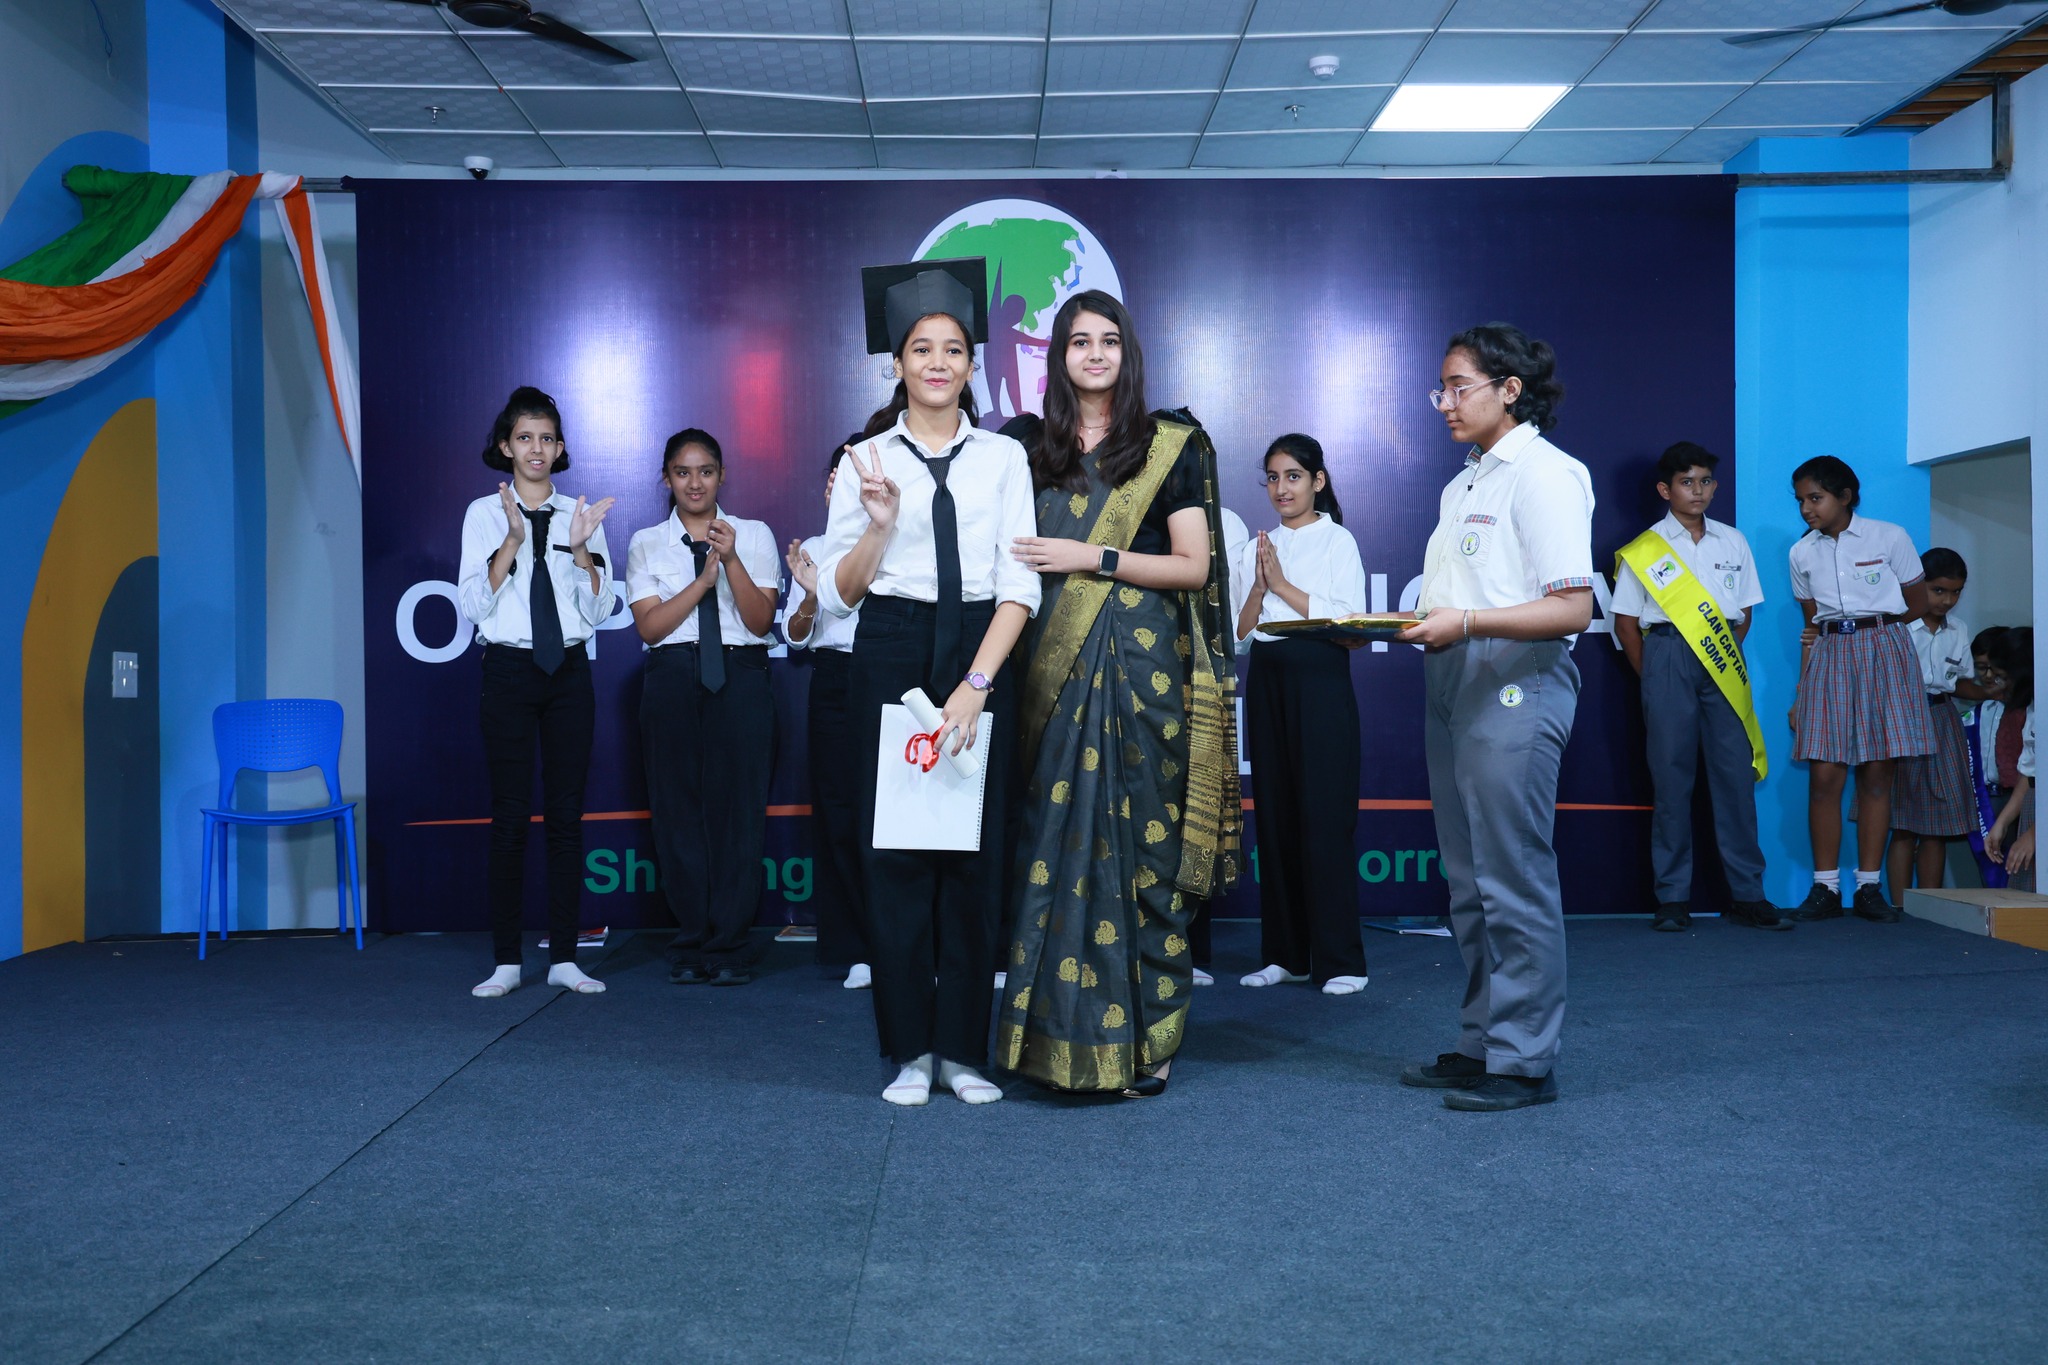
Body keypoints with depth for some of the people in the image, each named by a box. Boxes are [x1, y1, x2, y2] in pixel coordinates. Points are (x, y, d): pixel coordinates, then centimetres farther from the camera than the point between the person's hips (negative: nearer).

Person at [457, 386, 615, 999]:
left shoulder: (580, 513, 9)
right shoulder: (485, 513, 3)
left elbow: (599, 609, 3)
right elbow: (474, 605, -6)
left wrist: (581, 547, -11)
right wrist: (512, 541, -17)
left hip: (569, 671, 2)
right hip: (509, 669, -2)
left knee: (567, 814, 3)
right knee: (510, 816, -1)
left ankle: (563, 957, 9)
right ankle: (506, 960, 6)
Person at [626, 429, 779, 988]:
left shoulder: (754, 535, 10)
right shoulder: (647, 543, 11)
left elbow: (761, 619, -1)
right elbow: (649, 625, -1)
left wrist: (731, 560, -14)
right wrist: (704, 577, -10)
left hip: (741, 677, -1)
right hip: (672, 680, 1)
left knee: (738, 807, -3)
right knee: (678, 810, 2)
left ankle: (729, 947, 4)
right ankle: (691, 946, 11)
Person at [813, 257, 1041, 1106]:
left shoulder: (1004, 457, 6)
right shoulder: (867, 459, 5)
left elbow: (1020, 586, -1)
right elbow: (837, 592, 2)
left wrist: (975, 686, -12)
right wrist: (879, 525, -15)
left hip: (980, 658, 0)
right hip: (891, 660, 0)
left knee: (975, 850, 3)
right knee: (895, 851, 2)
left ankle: (963, 1048, 15)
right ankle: (909, 1050, 13)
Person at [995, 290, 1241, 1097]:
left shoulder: (1170, 447, 4)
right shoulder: (1033, 450, 14)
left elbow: (1194, 566, -2)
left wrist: (1094, 559, -10)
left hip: (1144, 667, -3)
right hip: (1057, 670, 3)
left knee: (1142, 846, -3)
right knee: (1057, 844, 1)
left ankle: (1144, 1042, 5)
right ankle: (1061, 1035, 9)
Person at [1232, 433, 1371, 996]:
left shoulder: (1337, 541, 2)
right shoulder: (1256, 548, 15)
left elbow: (1349, 617, -9)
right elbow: (1239, 629, 11)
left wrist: (1283, 585, -10)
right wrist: (1260, 585, -6)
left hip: (1319, 679, -5)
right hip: (1267, 680, 5)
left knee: (1325, 816, -7)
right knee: (1274, 814, 5)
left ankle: (1339, 960, -2)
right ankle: (1284, 954, 12)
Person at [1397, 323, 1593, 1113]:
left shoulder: (1543, 475, -7)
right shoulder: (1463, 485, 22)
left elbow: (1572, 609, -15)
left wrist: (1467, 622, -23)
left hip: (1517, 685, -9)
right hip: (1454, 686, 9)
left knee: (1513, 878, -6)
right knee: (1469, 883, 12)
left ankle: (1523, 1060, 2)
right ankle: (1481, 1043, 21)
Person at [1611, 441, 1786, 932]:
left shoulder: (1733, 542, 14)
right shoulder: (1644, 551, 4)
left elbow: (1743, 613, 18)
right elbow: (1626, 622, 5)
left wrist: (1728, 656, 7)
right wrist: (1653, 678, 3)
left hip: (1723, 665, 3)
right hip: (1668, 657, -3)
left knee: (1735, 771, -1)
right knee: (1671, 775, -3)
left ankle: (1747, 894, 3)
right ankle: (1673, 898, 1)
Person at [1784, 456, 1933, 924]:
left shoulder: (1890, 538, -1)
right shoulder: (1802, 553, 8)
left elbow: (1918, 605, 6)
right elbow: (1812, 627, 11)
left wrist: (1866, 623, 1)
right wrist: (1801, 690, 5)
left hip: (1883, 655, -2)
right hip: (1829, 659, 2)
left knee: (1876, 774, -1)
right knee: (1824, 775, -6)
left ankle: (1869, 887, 5)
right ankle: (1825, 888, 1)